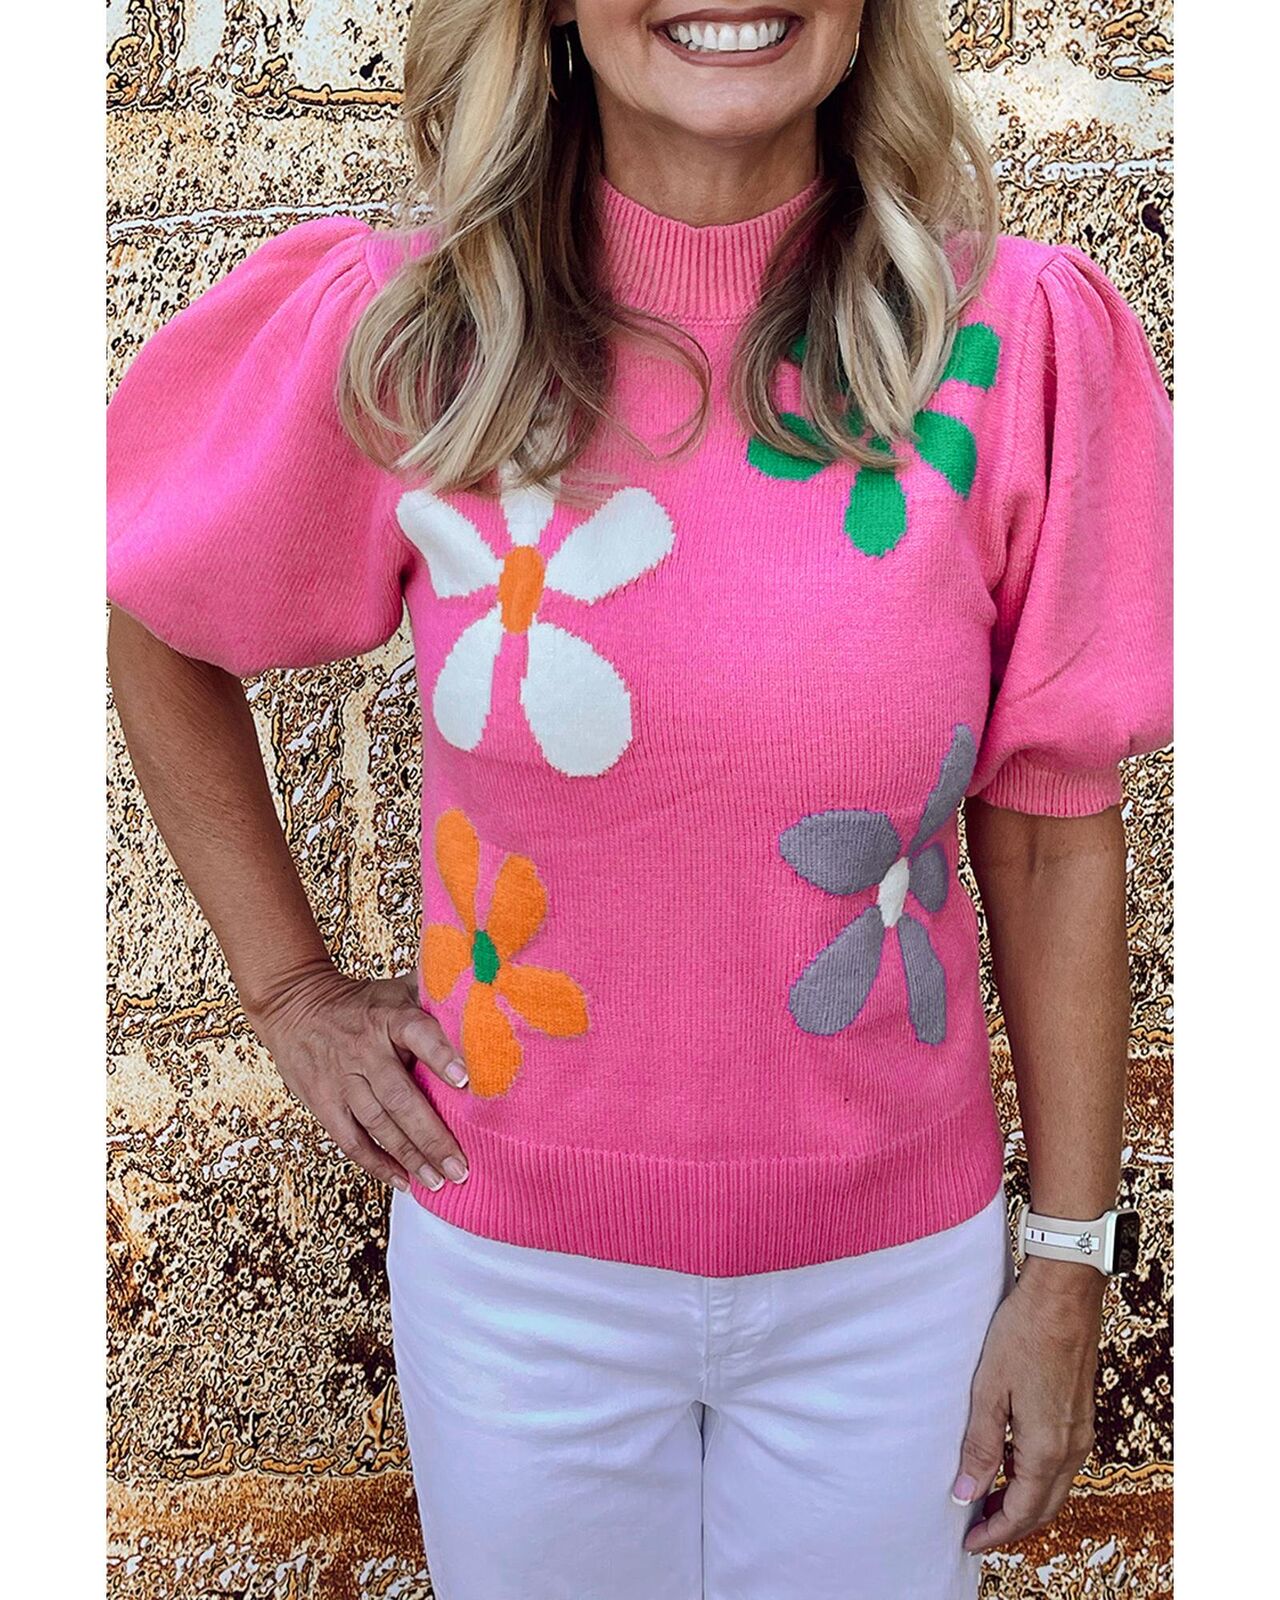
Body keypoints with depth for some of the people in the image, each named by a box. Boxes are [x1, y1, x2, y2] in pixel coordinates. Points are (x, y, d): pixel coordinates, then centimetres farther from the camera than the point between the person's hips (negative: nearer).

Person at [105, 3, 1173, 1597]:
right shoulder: (401, 329, -12)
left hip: (897, 1268, 0)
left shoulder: (1020, 335, -12)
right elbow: (149, 622, 5)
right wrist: (288, 987, 1)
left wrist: (1065, 1270, -2)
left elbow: (1051, 829, -6)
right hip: (516, 1263, 0)